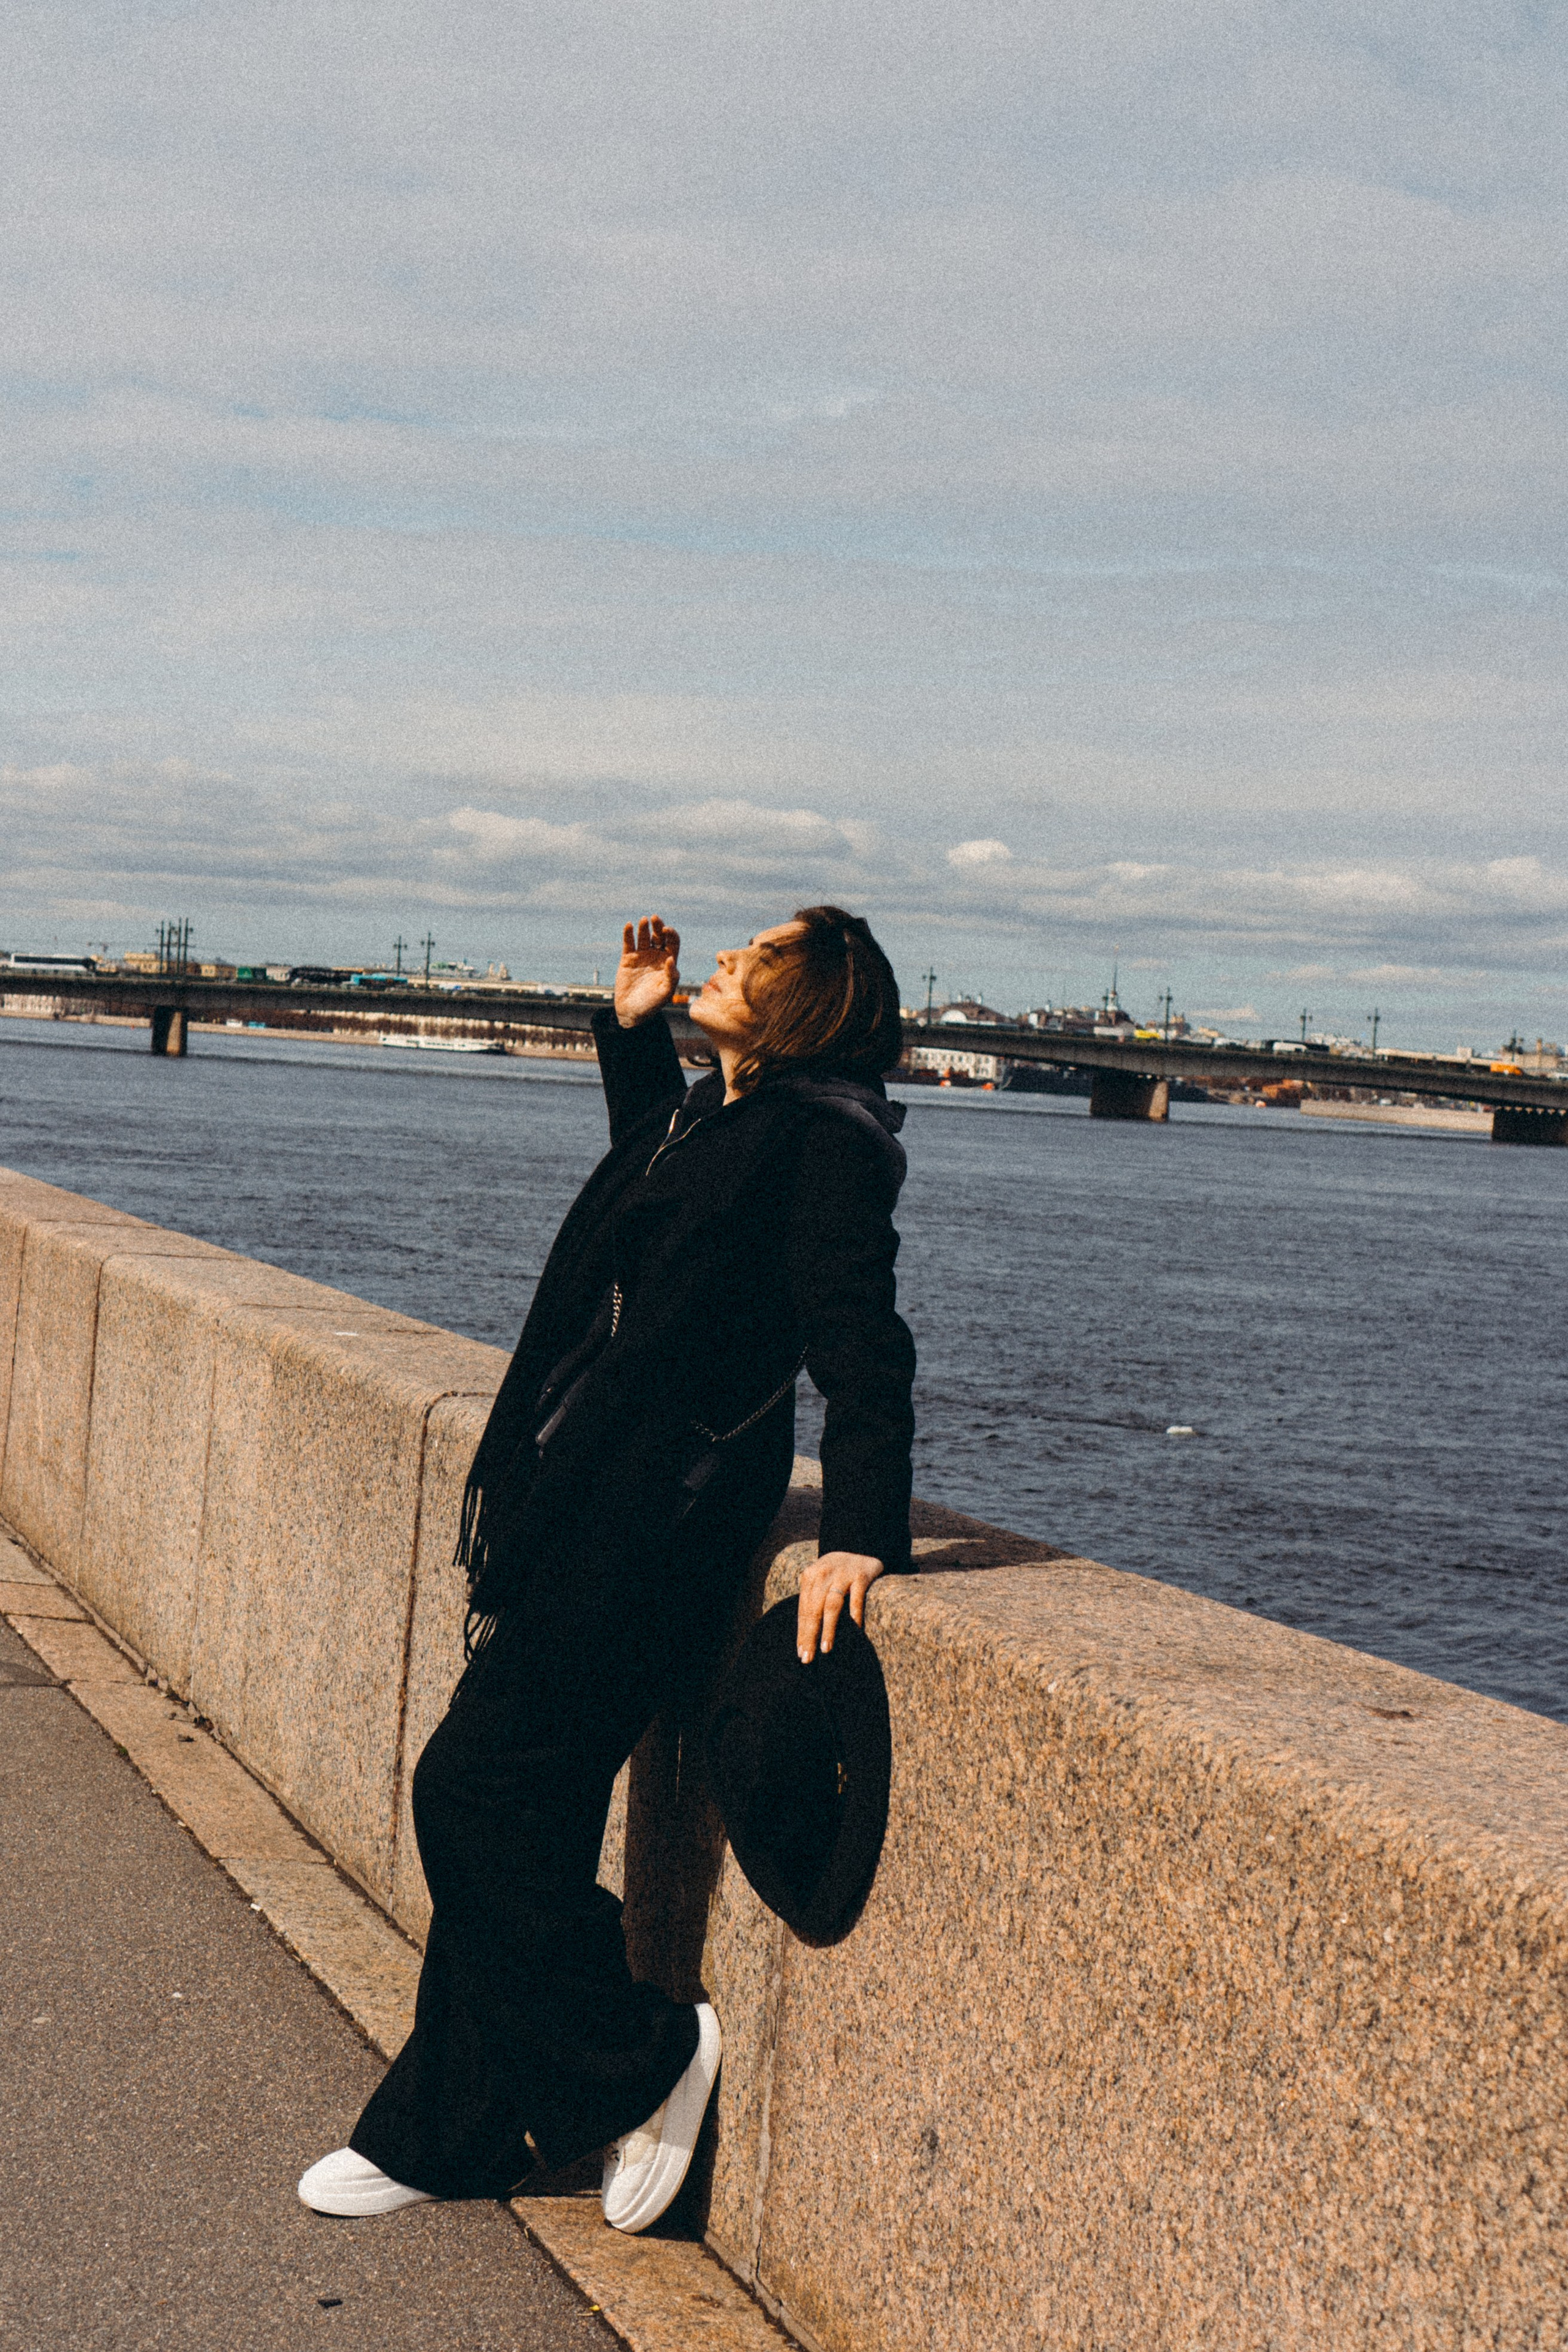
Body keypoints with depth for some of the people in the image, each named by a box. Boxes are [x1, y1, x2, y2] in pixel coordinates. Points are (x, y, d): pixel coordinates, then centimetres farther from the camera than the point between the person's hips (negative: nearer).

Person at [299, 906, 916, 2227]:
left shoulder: (826, 1138, -11)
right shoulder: (715, 1116, 15)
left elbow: (862, 1347, -19)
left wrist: (861, 1536, -26)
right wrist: (636, 1027, 32)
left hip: (656, 1517, -9)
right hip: (581, 1507, 9)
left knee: (477, 1789, -10)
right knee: (515, 1808, 11)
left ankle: (645, 2054, 4)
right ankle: (446, 2132, 20)